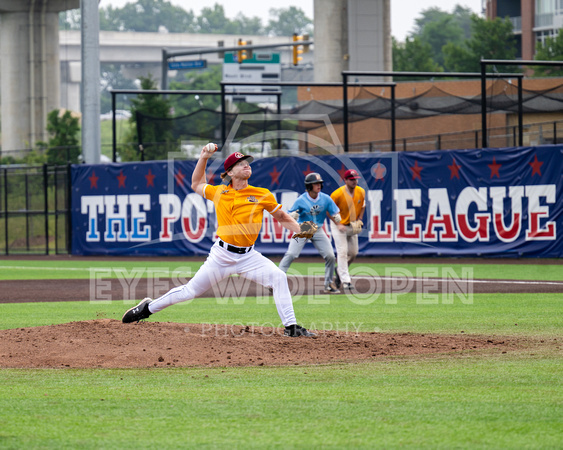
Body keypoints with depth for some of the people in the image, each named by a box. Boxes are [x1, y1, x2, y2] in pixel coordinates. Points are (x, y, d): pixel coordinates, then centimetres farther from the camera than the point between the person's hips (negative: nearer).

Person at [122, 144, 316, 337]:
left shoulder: (262, 195, 0)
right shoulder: (219, 193, 4)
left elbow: (282, 217, 8)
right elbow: (196, 184, 22)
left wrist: (301, 231, -8)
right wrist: (203, 158, 13)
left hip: (248, 256, 0)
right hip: (222, 255, 0)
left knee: (278, 277, -22)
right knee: (190, 290, 2)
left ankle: (290, 327, -16)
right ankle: (149, 307, 22)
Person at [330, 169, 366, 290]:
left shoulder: (361, 192, -6)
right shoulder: (337, 194, -23)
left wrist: (359, 220, -1)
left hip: (353, 226, 6)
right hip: (339, 226, -6)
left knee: (353, 252, 10)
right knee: (342, 252, -13)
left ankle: (339, 271, 36)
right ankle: (345, 281, -15)